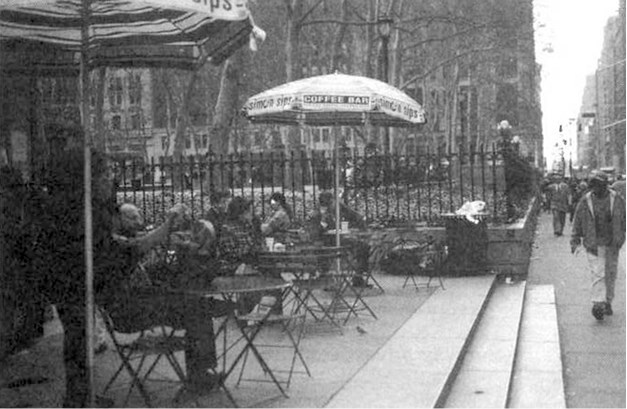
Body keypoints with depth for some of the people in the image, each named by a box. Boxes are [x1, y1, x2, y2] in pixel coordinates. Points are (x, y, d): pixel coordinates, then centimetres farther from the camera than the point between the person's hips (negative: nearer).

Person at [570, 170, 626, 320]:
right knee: (597, 274, -11)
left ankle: (607, 302, 26)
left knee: (610, 274, 11)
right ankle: (598, 304, -13)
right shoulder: (585, 201, -3)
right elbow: (577, 222, 4)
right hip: (593, 244, -2)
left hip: (612, 244, 2)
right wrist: (575, 240, 1)